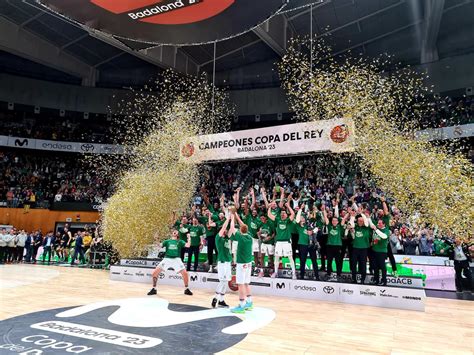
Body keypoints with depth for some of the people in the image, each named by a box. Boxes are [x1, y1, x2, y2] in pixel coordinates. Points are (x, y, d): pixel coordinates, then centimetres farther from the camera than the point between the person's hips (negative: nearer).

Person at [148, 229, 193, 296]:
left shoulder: (180, 242, 10)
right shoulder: (167, 241, 13)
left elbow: (188, 245, -4)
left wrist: (189, 238, -13)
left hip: (176, 259, -1)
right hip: (167, 259, 1)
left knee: (185, 273, -12)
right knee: (155, 272, -9)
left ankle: (186, 289, 11)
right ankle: (154, 289, 11)